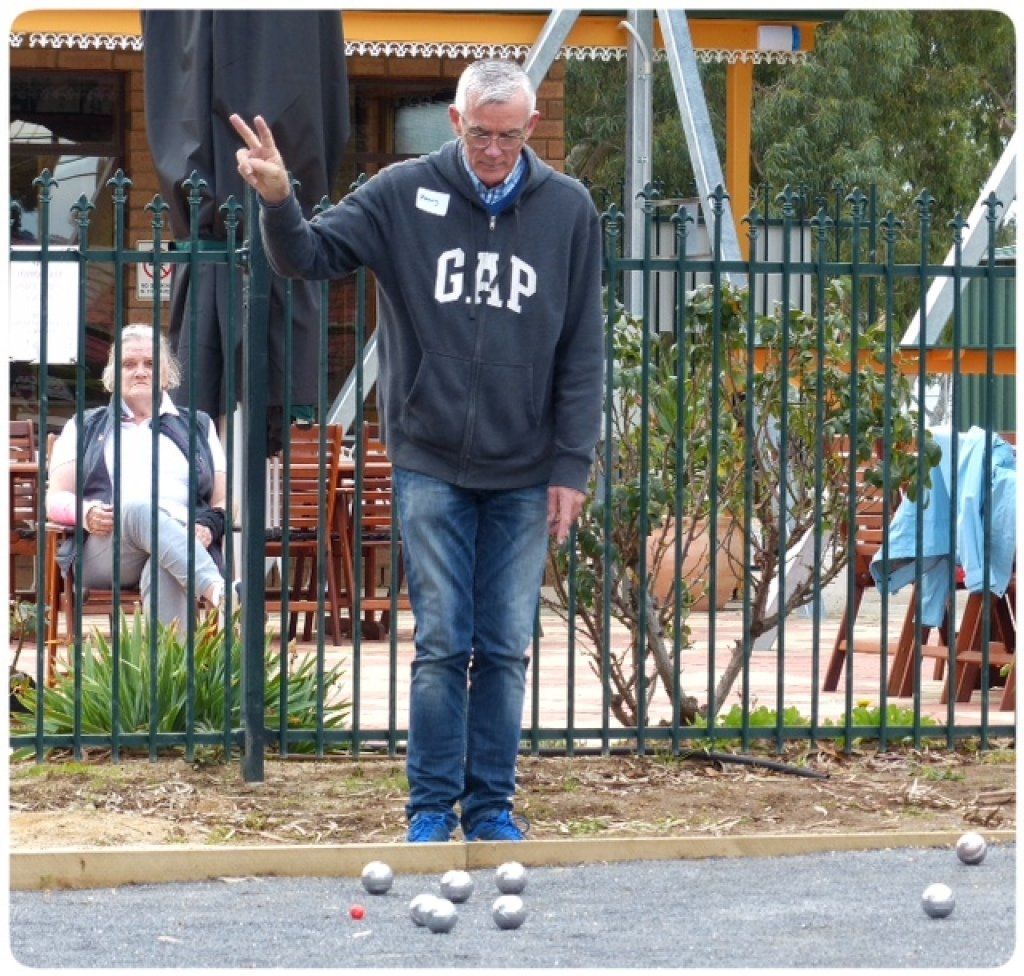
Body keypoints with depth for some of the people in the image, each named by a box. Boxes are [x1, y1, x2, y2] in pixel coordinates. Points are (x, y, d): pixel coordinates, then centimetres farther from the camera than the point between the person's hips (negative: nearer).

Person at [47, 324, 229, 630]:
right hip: (102, 551, -1)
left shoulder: (199, 426, 31)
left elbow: (223, 499, 21)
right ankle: (217, 591, -63)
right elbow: (56, 499, 18)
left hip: (184, 539, 1)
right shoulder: (85, 428, 30)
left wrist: (210, 524, -5)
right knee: (140, 510, -40)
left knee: (164, 572, -40)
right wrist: (86, 513, -8)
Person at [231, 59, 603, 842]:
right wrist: (278, 203, -27)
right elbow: (310, 256, -5)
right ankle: (432, 807, 8)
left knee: (507, 649, 5)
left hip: (524, 476, 1)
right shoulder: (405, 194, -3)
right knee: (442, 645, 0)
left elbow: (582, 352, 2)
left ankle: (493, 806, 15)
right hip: (430, 464, -1)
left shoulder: (568, 210, 0)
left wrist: (572, 466, -2)